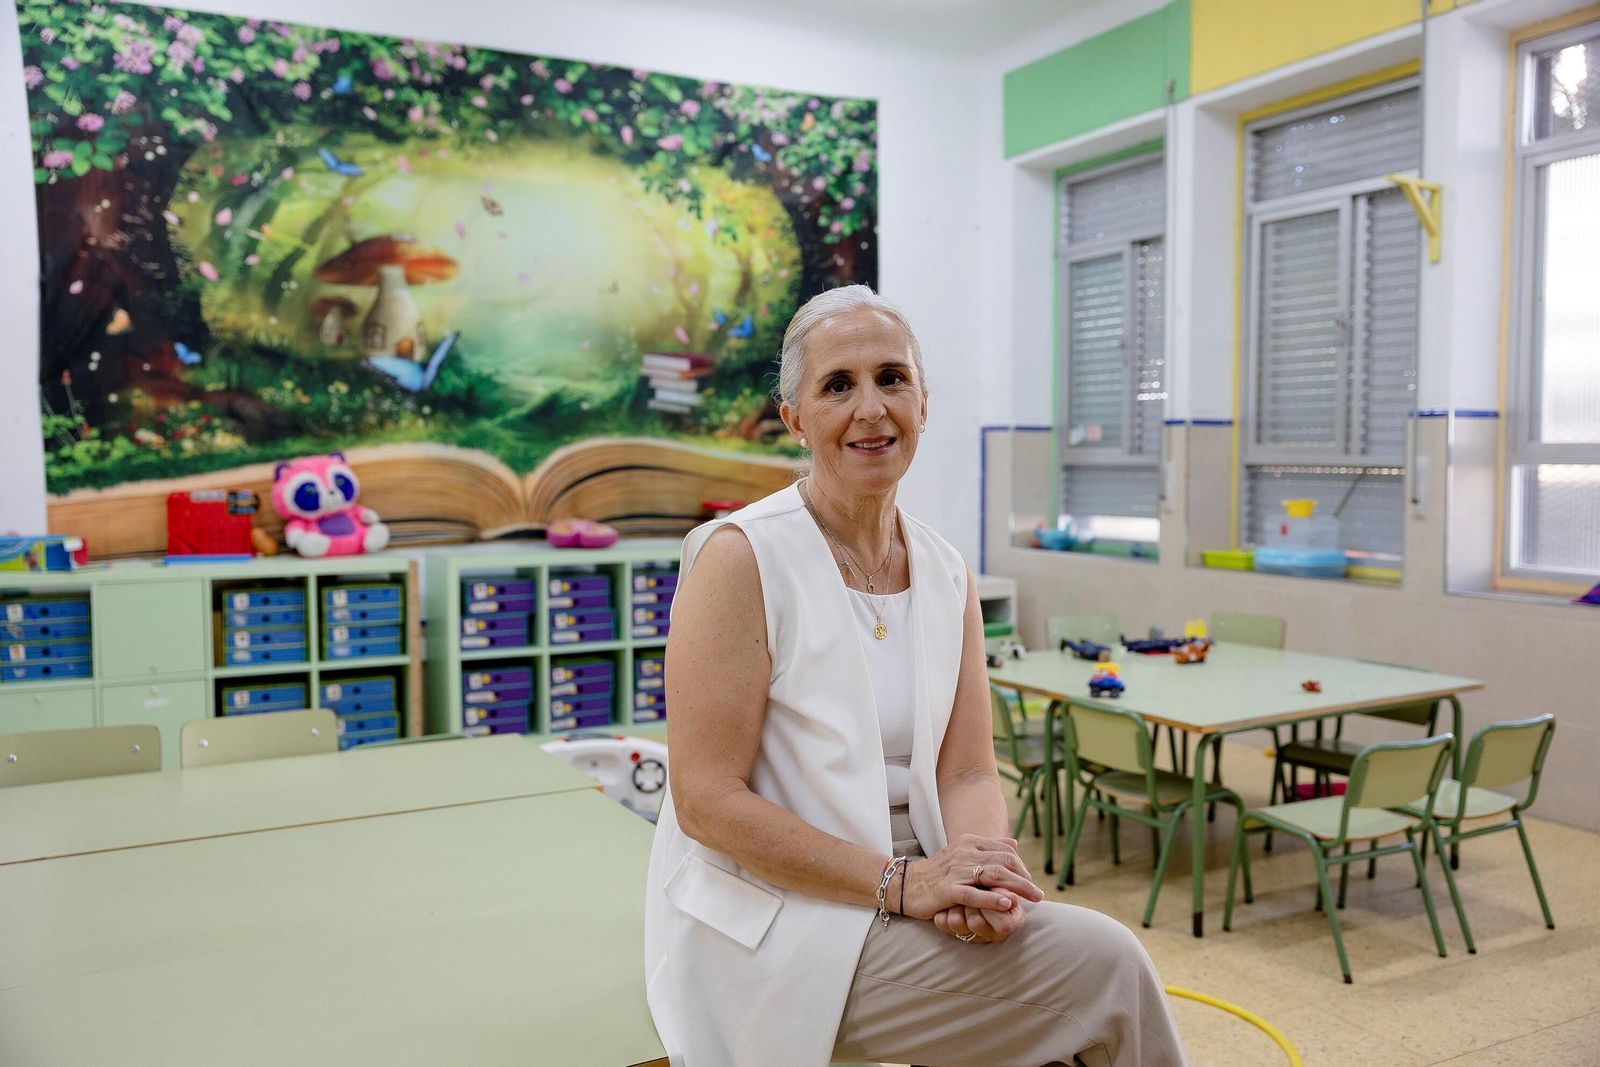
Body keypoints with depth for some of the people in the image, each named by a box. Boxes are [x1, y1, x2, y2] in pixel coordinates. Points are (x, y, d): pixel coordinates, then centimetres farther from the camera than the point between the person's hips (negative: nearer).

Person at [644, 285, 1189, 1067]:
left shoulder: (947, 576, 6)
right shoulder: (740, 558, -13)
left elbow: (967, 774, 4)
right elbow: (706, 801, -16)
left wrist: (977, 858, -18)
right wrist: (899, 880, -23)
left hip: (912, 897, 6)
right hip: (777, 923, -5)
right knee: (1102, 962, -17)